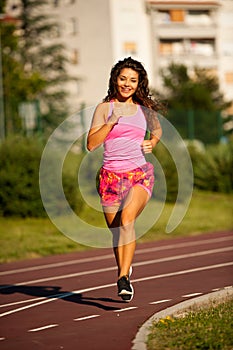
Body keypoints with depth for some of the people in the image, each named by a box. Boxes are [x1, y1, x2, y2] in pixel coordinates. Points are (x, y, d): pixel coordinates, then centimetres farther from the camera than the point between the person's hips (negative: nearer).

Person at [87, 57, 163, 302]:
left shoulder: (144, 110, 9)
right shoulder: (104, 108, 1)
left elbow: (157, 129, 30)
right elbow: (91, 144, -7)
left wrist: (152, 143, 8)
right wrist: (112, 121, -16)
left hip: (140, 174, -1)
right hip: (111, 176, 1)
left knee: (127, 219, -25)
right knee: (115, 230, 8)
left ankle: (123, 277, -30)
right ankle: (123, 269, 35)